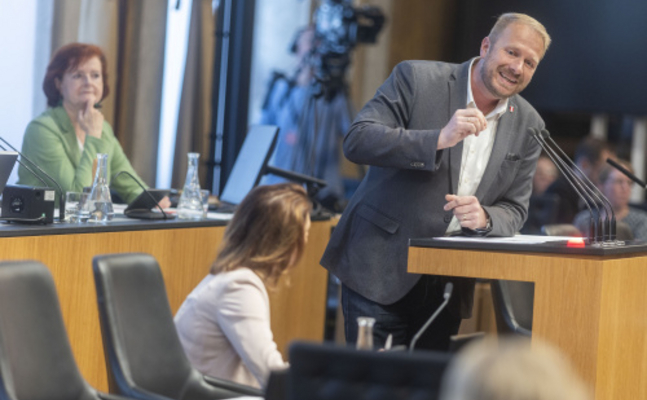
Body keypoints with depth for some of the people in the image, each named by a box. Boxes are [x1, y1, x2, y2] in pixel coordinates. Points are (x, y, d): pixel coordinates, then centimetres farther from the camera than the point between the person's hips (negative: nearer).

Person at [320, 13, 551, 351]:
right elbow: (357, 141, -16)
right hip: (381, 272, -4)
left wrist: (484, 218, -15)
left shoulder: (528, 126, 7)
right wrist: (440, 138, -26)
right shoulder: (416, 78, -6)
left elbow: (514, 209, 10)